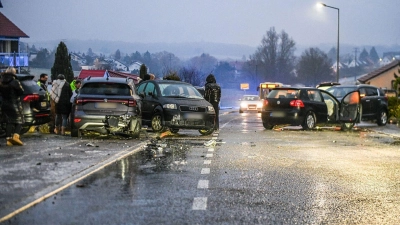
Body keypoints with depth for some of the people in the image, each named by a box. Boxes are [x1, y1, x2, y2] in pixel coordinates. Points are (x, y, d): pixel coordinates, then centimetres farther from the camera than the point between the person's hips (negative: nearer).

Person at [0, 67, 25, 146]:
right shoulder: (15, 82, -14)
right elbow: (21, 91, -10)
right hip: (15, 104, -5)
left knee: (9, 122, 11)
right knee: (19, 121, 4)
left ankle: (8, 139, 4)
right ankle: (15, 136, -17)